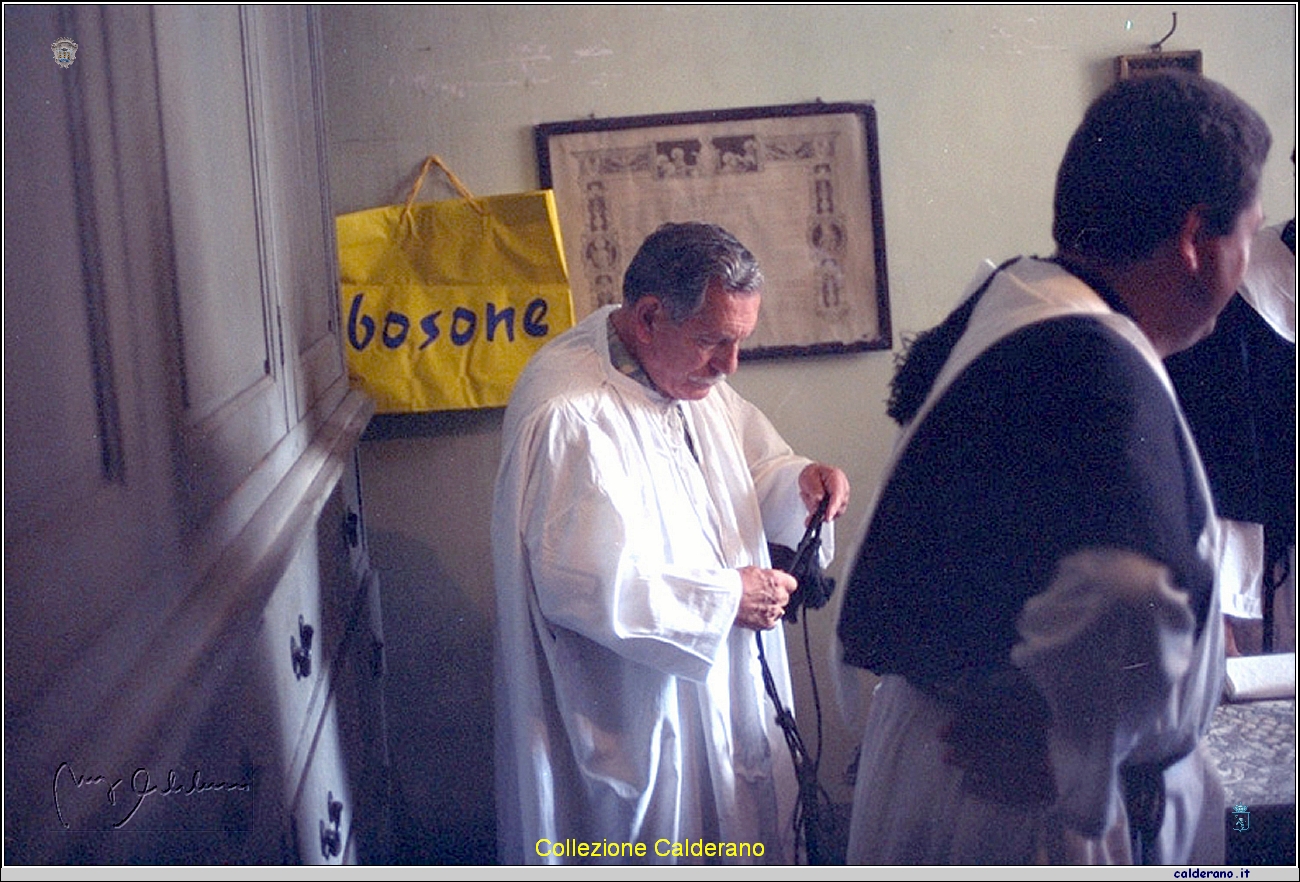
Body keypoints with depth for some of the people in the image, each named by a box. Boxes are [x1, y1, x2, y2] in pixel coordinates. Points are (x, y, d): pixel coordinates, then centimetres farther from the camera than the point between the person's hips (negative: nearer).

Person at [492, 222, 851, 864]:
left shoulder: (687, 370, 3)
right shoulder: (568, 414, -26)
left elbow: (751, 465, 17)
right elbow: (586, 586, -29)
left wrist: (797, 483, -6)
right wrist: (724, 598, -23)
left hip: (724, 685, 9)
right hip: (632, 720, -9)